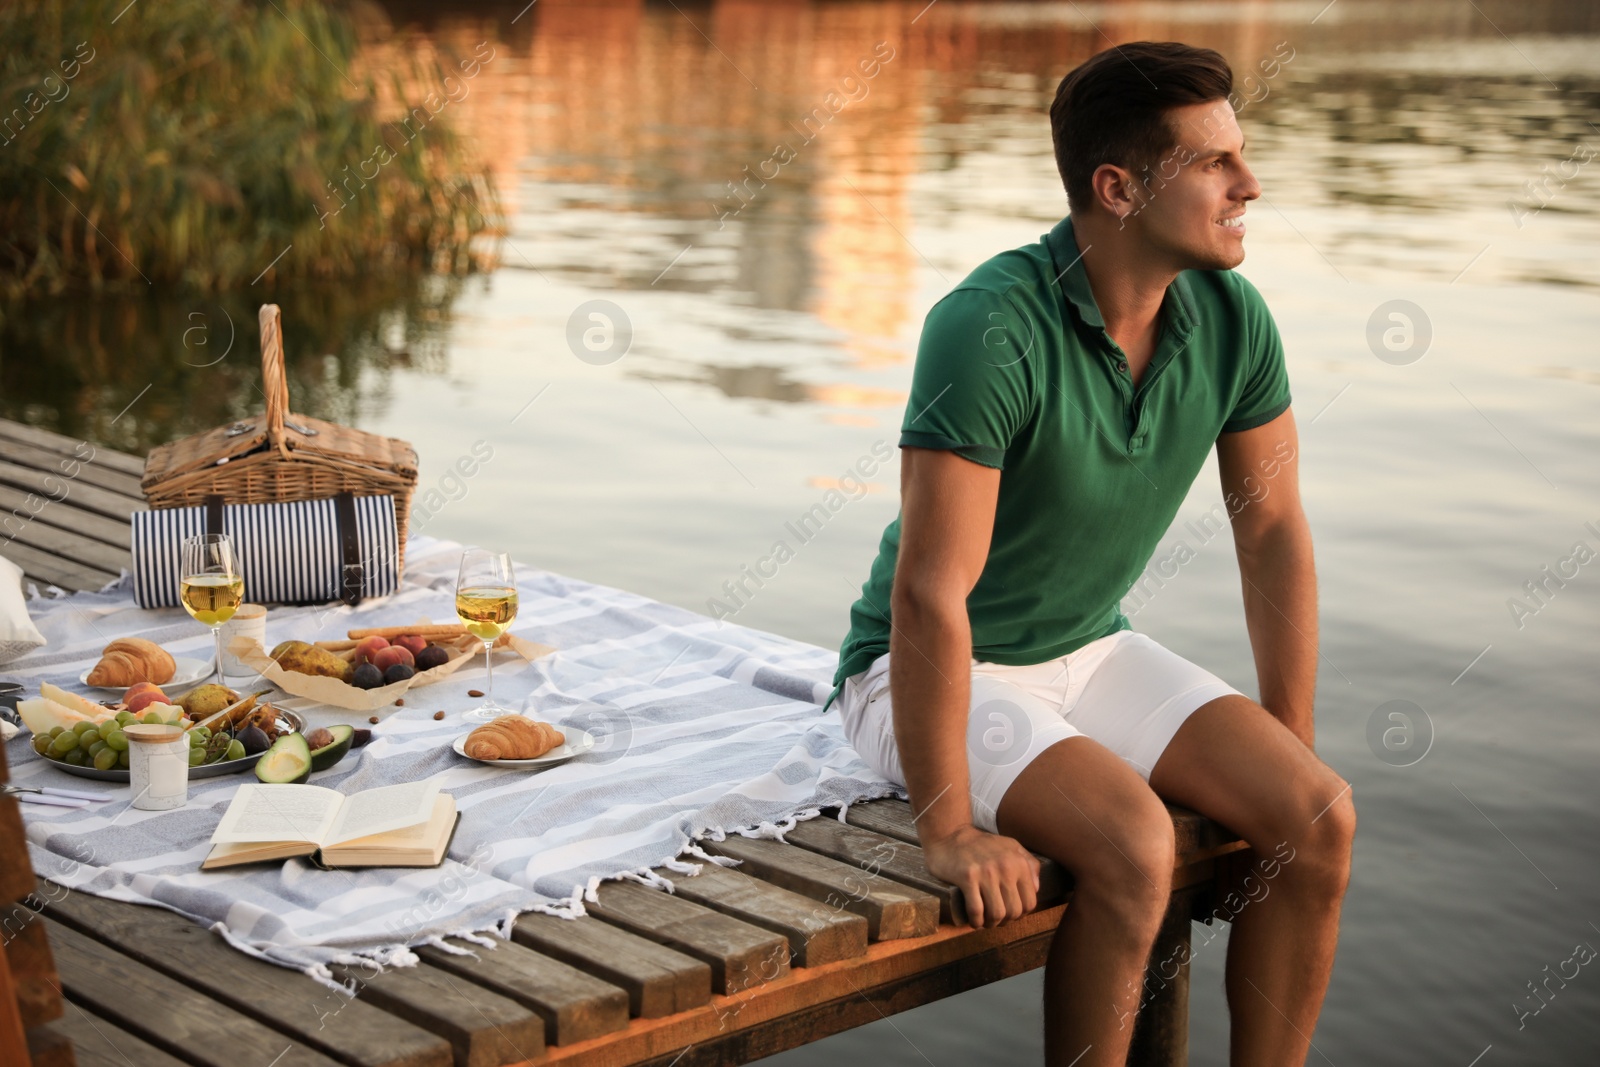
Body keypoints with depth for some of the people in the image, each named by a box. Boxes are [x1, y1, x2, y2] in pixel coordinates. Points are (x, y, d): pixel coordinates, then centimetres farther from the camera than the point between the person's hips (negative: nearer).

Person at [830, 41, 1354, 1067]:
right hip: (932, 674, -6)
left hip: (1093, 651, 6)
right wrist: (948, 829, -26)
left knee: (1319, 818, -12)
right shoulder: (992, 329, -29)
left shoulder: (1233, 318, -8)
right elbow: (928, 592, -30)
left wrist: (1295, 758, 1)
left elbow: (1275, 533, 1)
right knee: (1135, 844, -29)